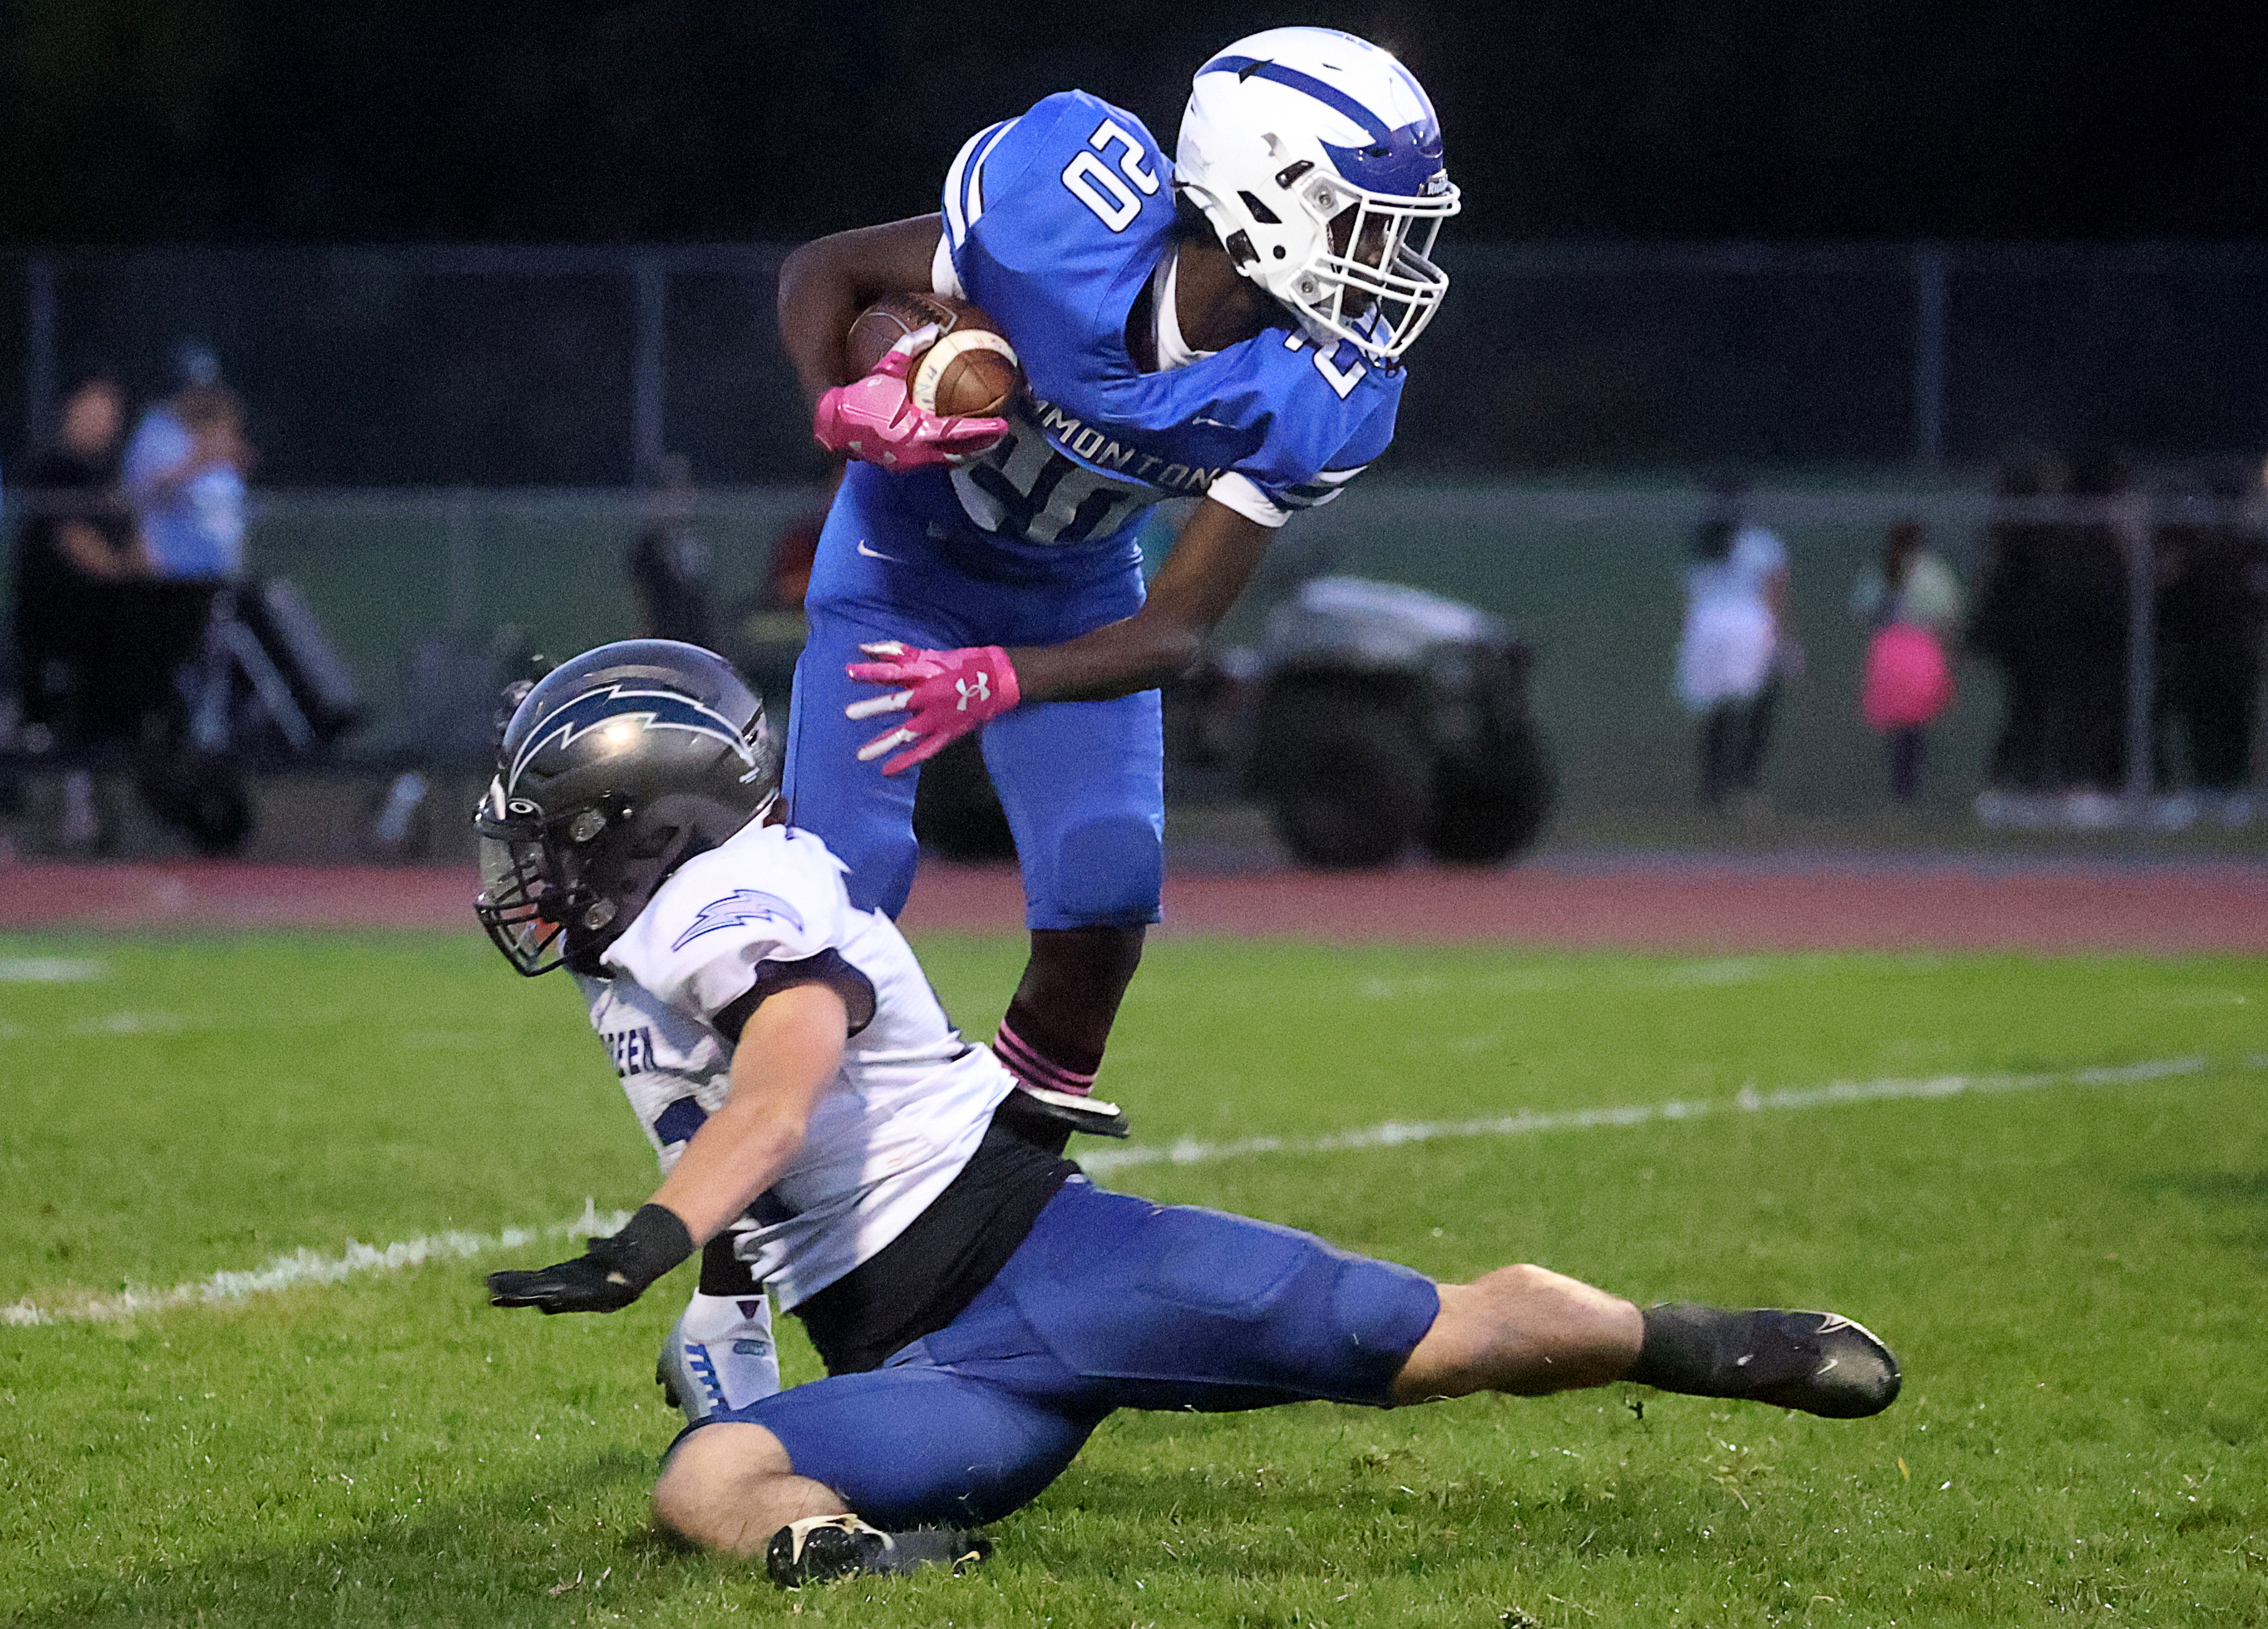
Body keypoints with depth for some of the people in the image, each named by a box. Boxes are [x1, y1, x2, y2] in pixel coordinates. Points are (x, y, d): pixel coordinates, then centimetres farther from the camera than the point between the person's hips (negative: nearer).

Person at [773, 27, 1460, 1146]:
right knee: (844, 873, -12)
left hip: (1073, 596, 3)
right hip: (906, 557, -3)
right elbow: (825, 271, -18)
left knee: (1107, 886, -12)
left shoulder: (1312, 403, -26)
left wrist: (998, 681, -42)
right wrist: (839, 410, -38)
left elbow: (1173, 630, -25)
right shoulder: (1063, 229, -35)